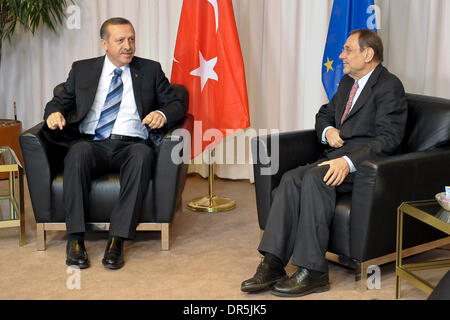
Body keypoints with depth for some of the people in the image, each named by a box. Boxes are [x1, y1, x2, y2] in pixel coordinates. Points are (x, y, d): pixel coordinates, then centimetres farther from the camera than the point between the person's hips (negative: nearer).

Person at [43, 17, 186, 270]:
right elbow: (59, 101, 21)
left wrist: (162, 114, -9)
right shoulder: (82, 69, 20)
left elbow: (178, 104, 14)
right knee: (79, 151, -35)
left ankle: (117, 239, -37)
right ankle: (75, 239, -32)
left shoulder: (150, 70, 17)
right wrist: (54, 113, -4)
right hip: (92, 143, 1)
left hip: (131, 144, 0)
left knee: (142, 155, -36)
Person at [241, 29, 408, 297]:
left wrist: (347, 162, -28)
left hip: (365, 164, -7)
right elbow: (325, 113, 32)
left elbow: (388, 139, -16)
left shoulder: (389, 86, -6)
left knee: (316, 177, -33)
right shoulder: (348, 82, 21)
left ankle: (313, 272, -29)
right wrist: (328, 131, 6)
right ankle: (273, 264, -24)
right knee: (291, 179, -19)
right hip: (338, 156, 8)